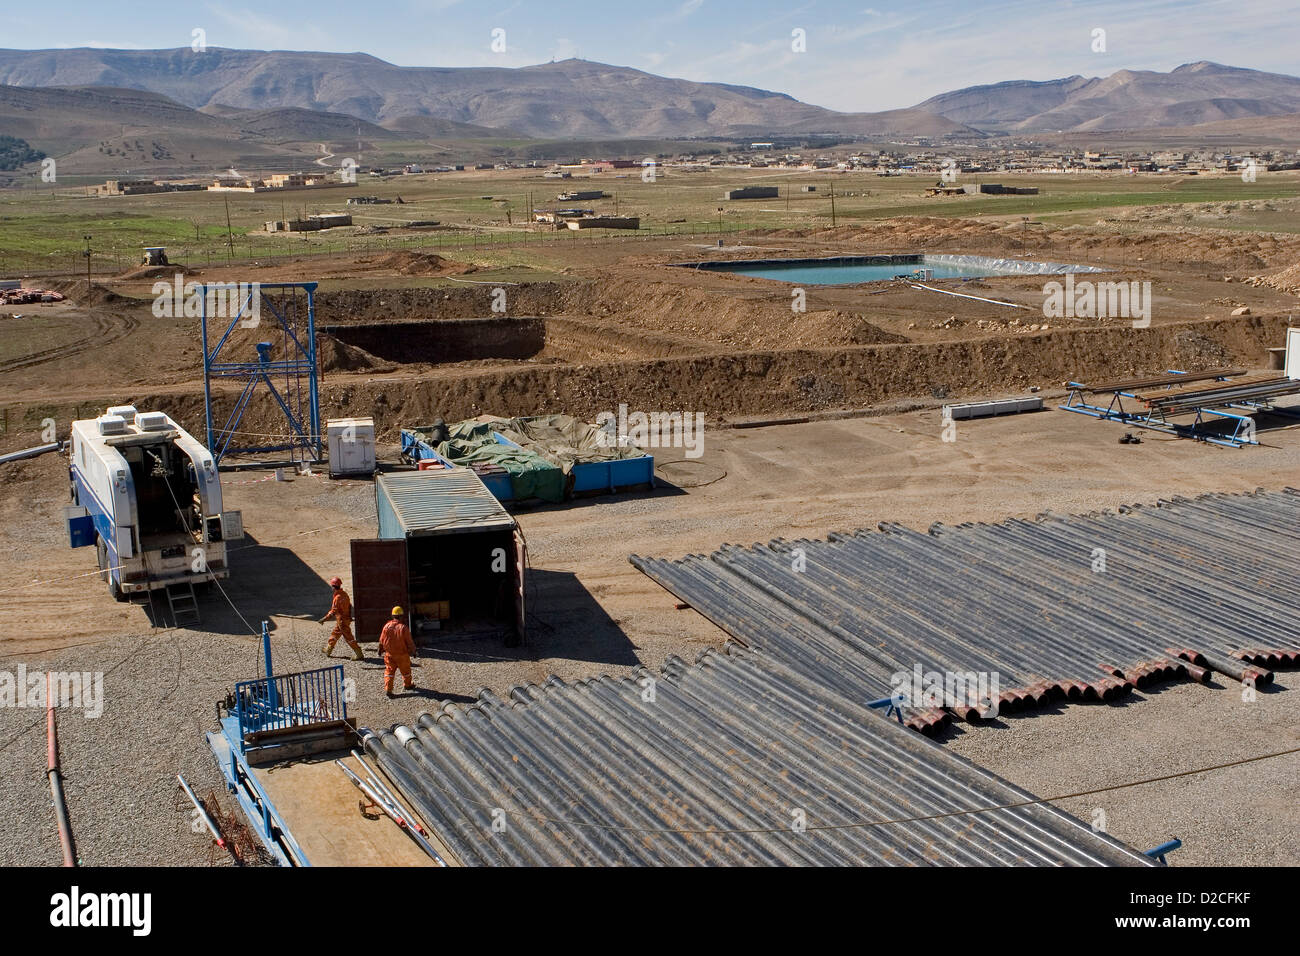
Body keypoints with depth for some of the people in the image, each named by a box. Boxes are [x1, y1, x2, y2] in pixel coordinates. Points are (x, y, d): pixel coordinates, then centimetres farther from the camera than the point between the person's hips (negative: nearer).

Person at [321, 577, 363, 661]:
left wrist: (324, 619, -16)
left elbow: (333, 612, -22)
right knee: (334, 634, 22)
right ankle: (328, 651, 36)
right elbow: (349, 606, 12)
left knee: (349, 638, -4)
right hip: (347, 618, 9)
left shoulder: (337, 597, -23)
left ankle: (360, 655, -3)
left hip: (342, 621, -9)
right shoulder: (344, 594, 3)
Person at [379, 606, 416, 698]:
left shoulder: (387, 626, -8)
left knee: (389, 670, 9)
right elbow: (409, 642, -11)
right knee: (405, 670, 18)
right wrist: (413, 651, 6)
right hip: (402, 655, -2)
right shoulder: (403, 628, -18)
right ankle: (407, 685, 37)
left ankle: (387, 689, 1)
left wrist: (380, 649, 21)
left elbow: (381, 641, 4)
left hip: (389, 654, 3)